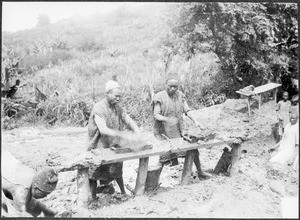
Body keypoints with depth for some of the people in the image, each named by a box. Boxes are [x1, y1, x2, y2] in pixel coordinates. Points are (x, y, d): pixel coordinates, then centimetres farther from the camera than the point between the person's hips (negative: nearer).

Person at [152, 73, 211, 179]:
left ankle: (200, 173, 25)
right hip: (165, 133, -5)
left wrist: (195, 121, -12)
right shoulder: (159, 97, -9)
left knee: (194, 150, 6)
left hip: (179, 131, 5)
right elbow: (156, 115, -13)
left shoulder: (180, 95, 6)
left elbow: (187, 110, 4)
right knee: (164, 158, -9)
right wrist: (167, 119, -32)